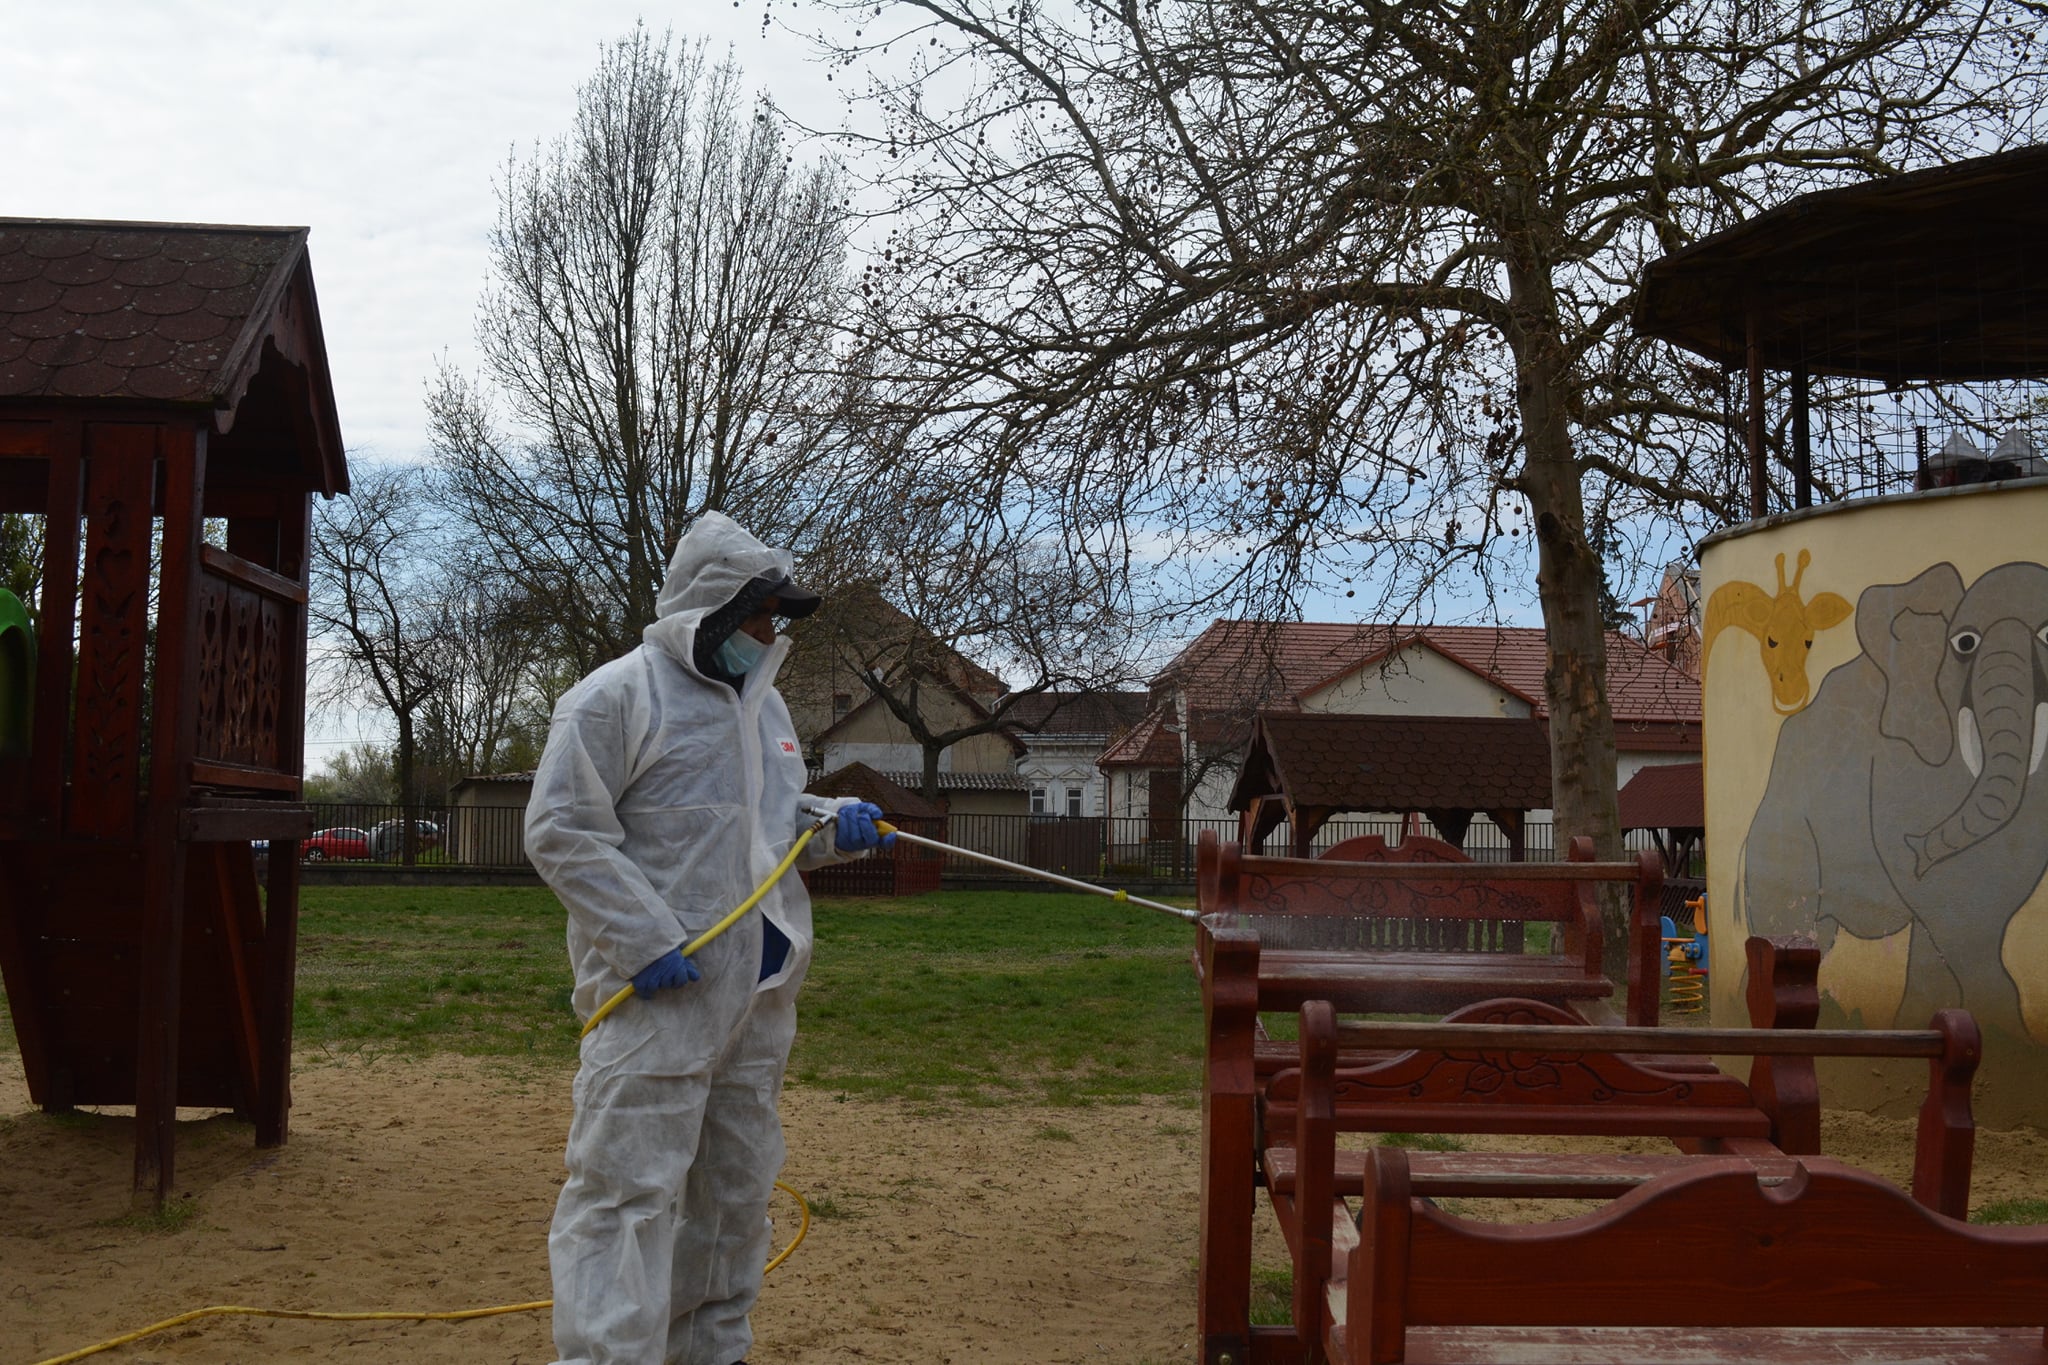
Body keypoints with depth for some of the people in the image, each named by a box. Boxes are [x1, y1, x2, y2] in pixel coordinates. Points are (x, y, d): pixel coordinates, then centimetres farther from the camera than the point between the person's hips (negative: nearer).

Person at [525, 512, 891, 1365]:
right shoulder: (618, 696, -9)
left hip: (760, 990, 8)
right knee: (631, 1186, -10)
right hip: (660, 991, -8)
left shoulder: (763, 703, 17)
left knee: (736, 1184, 16)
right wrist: (649, 942, -19)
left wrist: (832, 827, 3)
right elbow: (561, 831, -13)